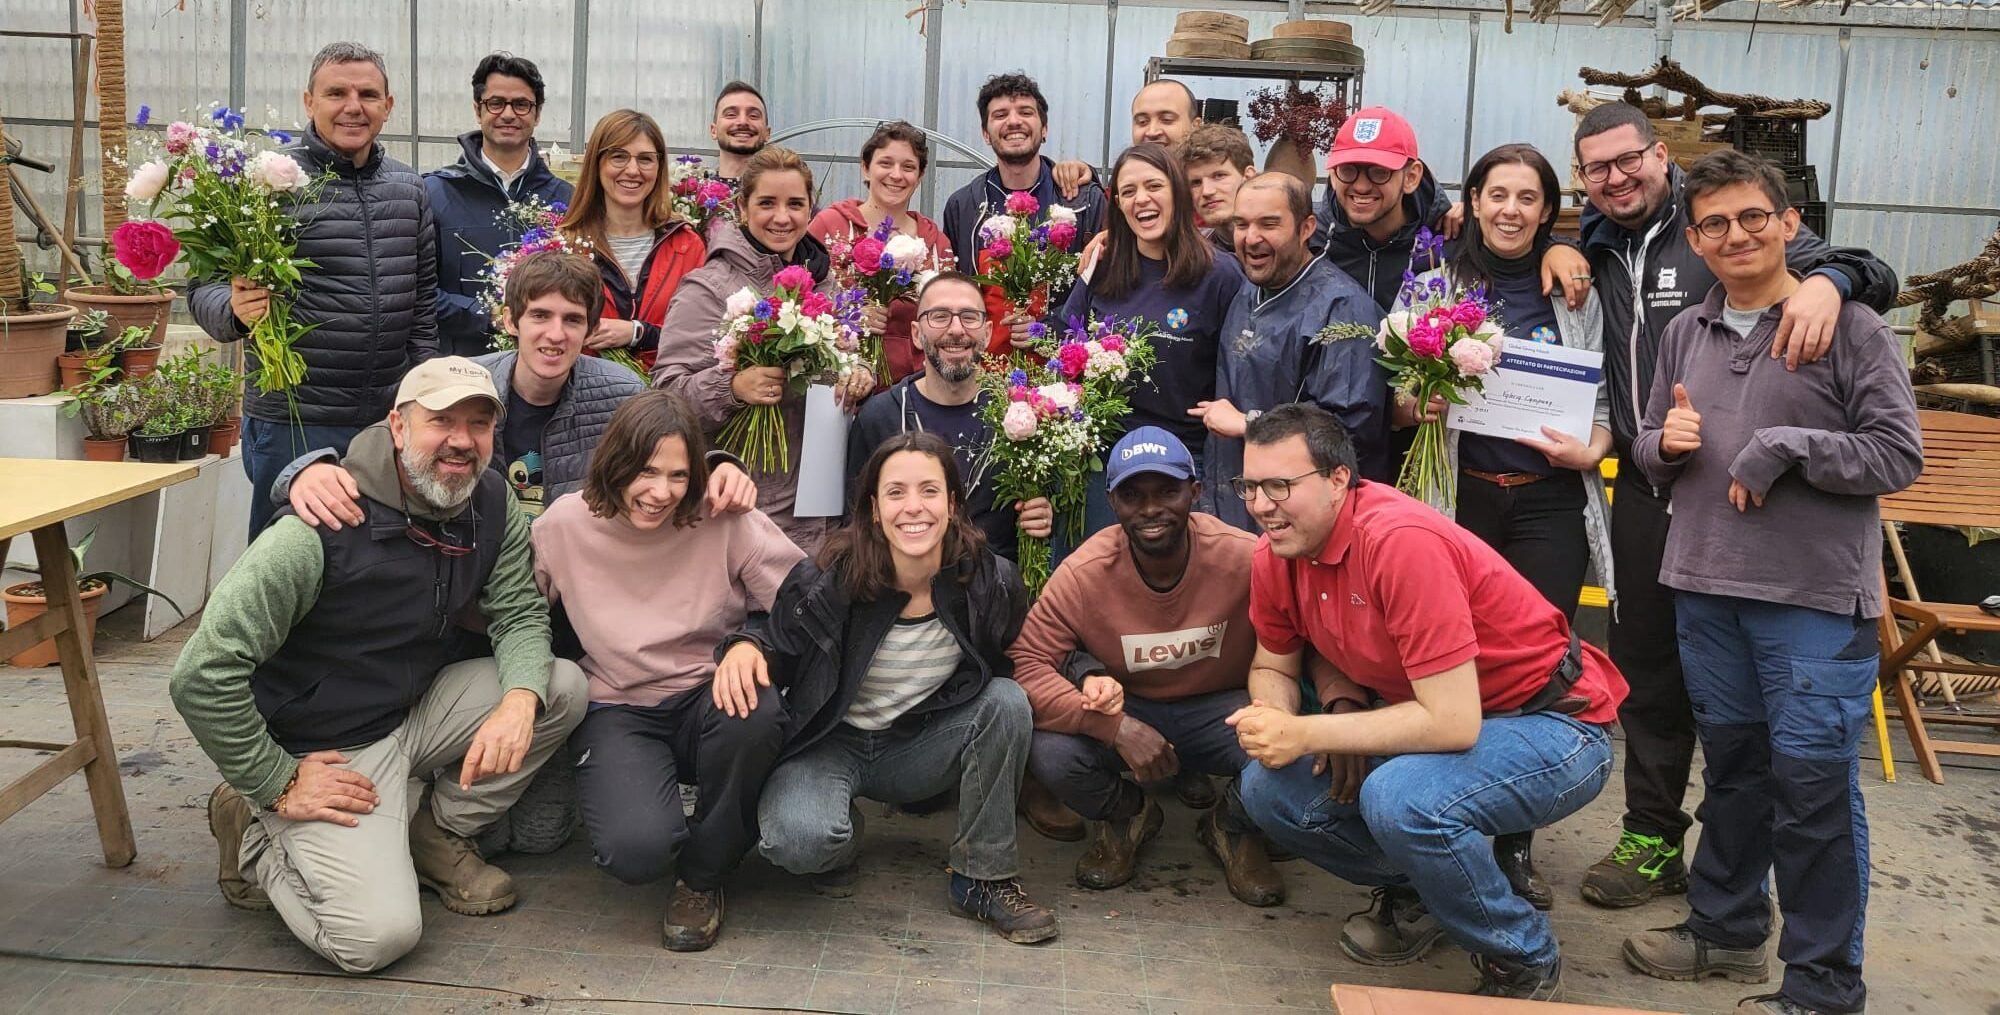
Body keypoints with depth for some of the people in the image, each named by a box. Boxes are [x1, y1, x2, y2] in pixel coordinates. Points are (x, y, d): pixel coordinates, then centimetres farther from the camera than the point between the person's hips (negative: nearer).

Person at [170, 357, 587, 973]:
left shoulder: (491, 502, -6)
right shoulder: (326, 529, -26)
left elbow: (520, 613, -1)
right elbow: (202, 676, -25)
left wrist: (519, 698, -24)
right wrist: (279, 783, -18)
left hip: (419, 712, 7)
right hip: (328, 751, -6)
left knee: (563, 687, -12)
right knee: (381, 935, -21)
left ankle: (438, 834, 6)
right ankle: (259, 843, 9)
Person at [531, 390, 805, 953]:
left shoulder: (725, 522, -8)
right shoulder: (565, 525, -4)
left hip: (706, 701, 1)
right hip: (617, 711, -1)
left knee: (756, 712, -38)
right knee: (636, 850, -31)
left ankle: (702, 876, -8)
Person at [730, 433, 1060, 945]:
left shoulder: (992, 583, -14)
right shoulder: (827, 581, -21)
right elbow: (778, 639, -4)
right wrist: (746, 646, -29)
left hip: (921, 746, 3)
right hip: (832, 743, -2)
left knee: (1008, 702, -25)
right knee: (798, 839, -34)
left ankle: (984, 878, -9)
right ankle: (842, 839, 8)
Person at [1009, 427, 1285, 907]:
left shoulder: (1246, 559, -21)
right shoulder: (1083, 573, -19)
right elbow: (1026, 663, -22)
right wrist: (1115, 727, -32)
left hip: (1220, 707, -1)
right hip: (1127, 710, 1)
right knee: (1049, 754, -29)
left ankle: (1233, 829, 8)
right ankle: (1126, 818, 10)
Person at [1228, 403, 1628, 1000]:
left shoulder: (1400, 540, -30)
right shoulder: (1277, 553, -6)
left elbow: (1453, 722, -30)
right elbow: (1273, 666, 10)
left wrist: (1306, 734, -27)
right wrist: (1340, 708, -13)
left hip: (1553, 725, -7)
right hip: (1431, 720, 8)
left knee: (1401, 798, -35)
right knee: (1269, 789, -8)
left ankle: (1525, 963, -6)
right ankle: (1417, 891, 16)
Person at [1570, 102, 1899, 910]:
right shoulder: (1597, 250, 10)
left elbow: (1872, 274, -9)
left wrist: (1825, 279, -33)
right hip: (1643, 489, 5)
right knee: (1646, 668, 13)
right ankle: (1652, 841, 27)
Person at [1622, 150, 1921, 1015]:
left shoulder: (1850, 327, -5)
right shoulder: (1685, 335, 10)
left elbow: (1899, 455, -9)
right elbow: (1650, 455, 18)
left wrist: (1786, 444, -18)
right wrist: (1665, 443, -4)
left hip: (1816, 597, -5)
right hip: (1705, 589, 5)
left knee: (1815, 784, 0)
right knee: (1732, 766, 18)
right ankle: (1726, 927, 34)